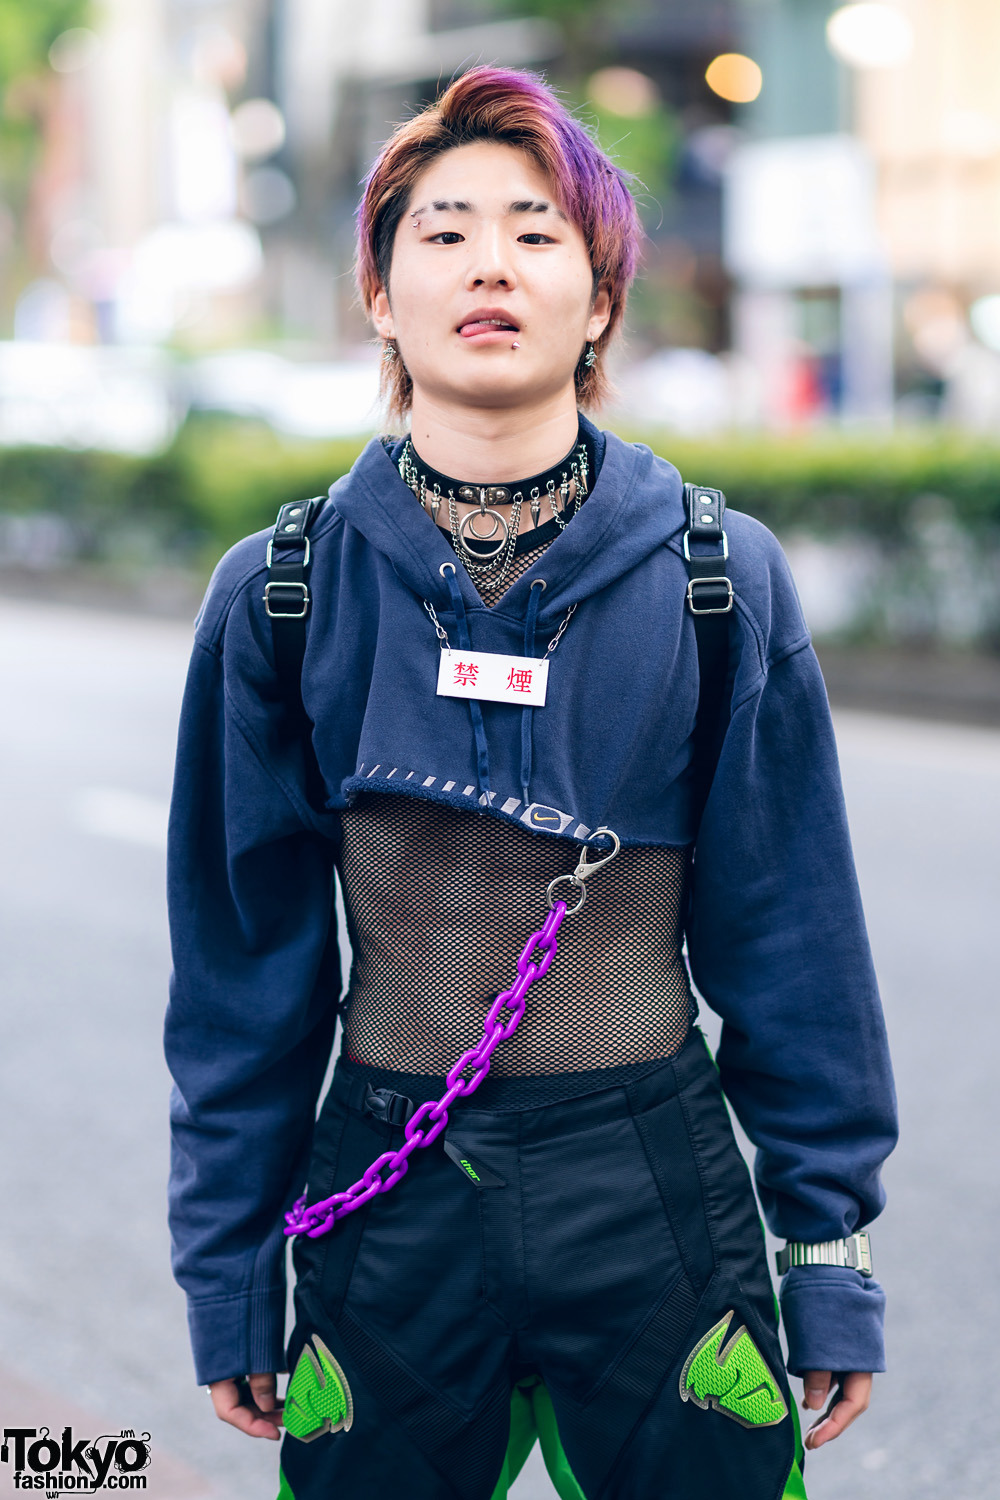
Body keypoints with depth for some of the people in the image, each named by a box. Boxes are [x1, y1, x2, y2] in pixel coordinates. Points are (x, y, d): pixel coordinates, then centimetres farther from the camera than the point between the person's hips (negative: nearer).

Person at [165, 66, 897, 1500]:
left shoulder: (722, 582, -3)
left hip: (658, 1199, 0)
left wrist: (833, 1253, 1)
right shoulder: (282, 594, -2)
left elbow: (793, 938, 0)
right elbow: (242, 957, 3)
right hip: (389, 1204, 0)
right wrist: (229, 1272, 4)